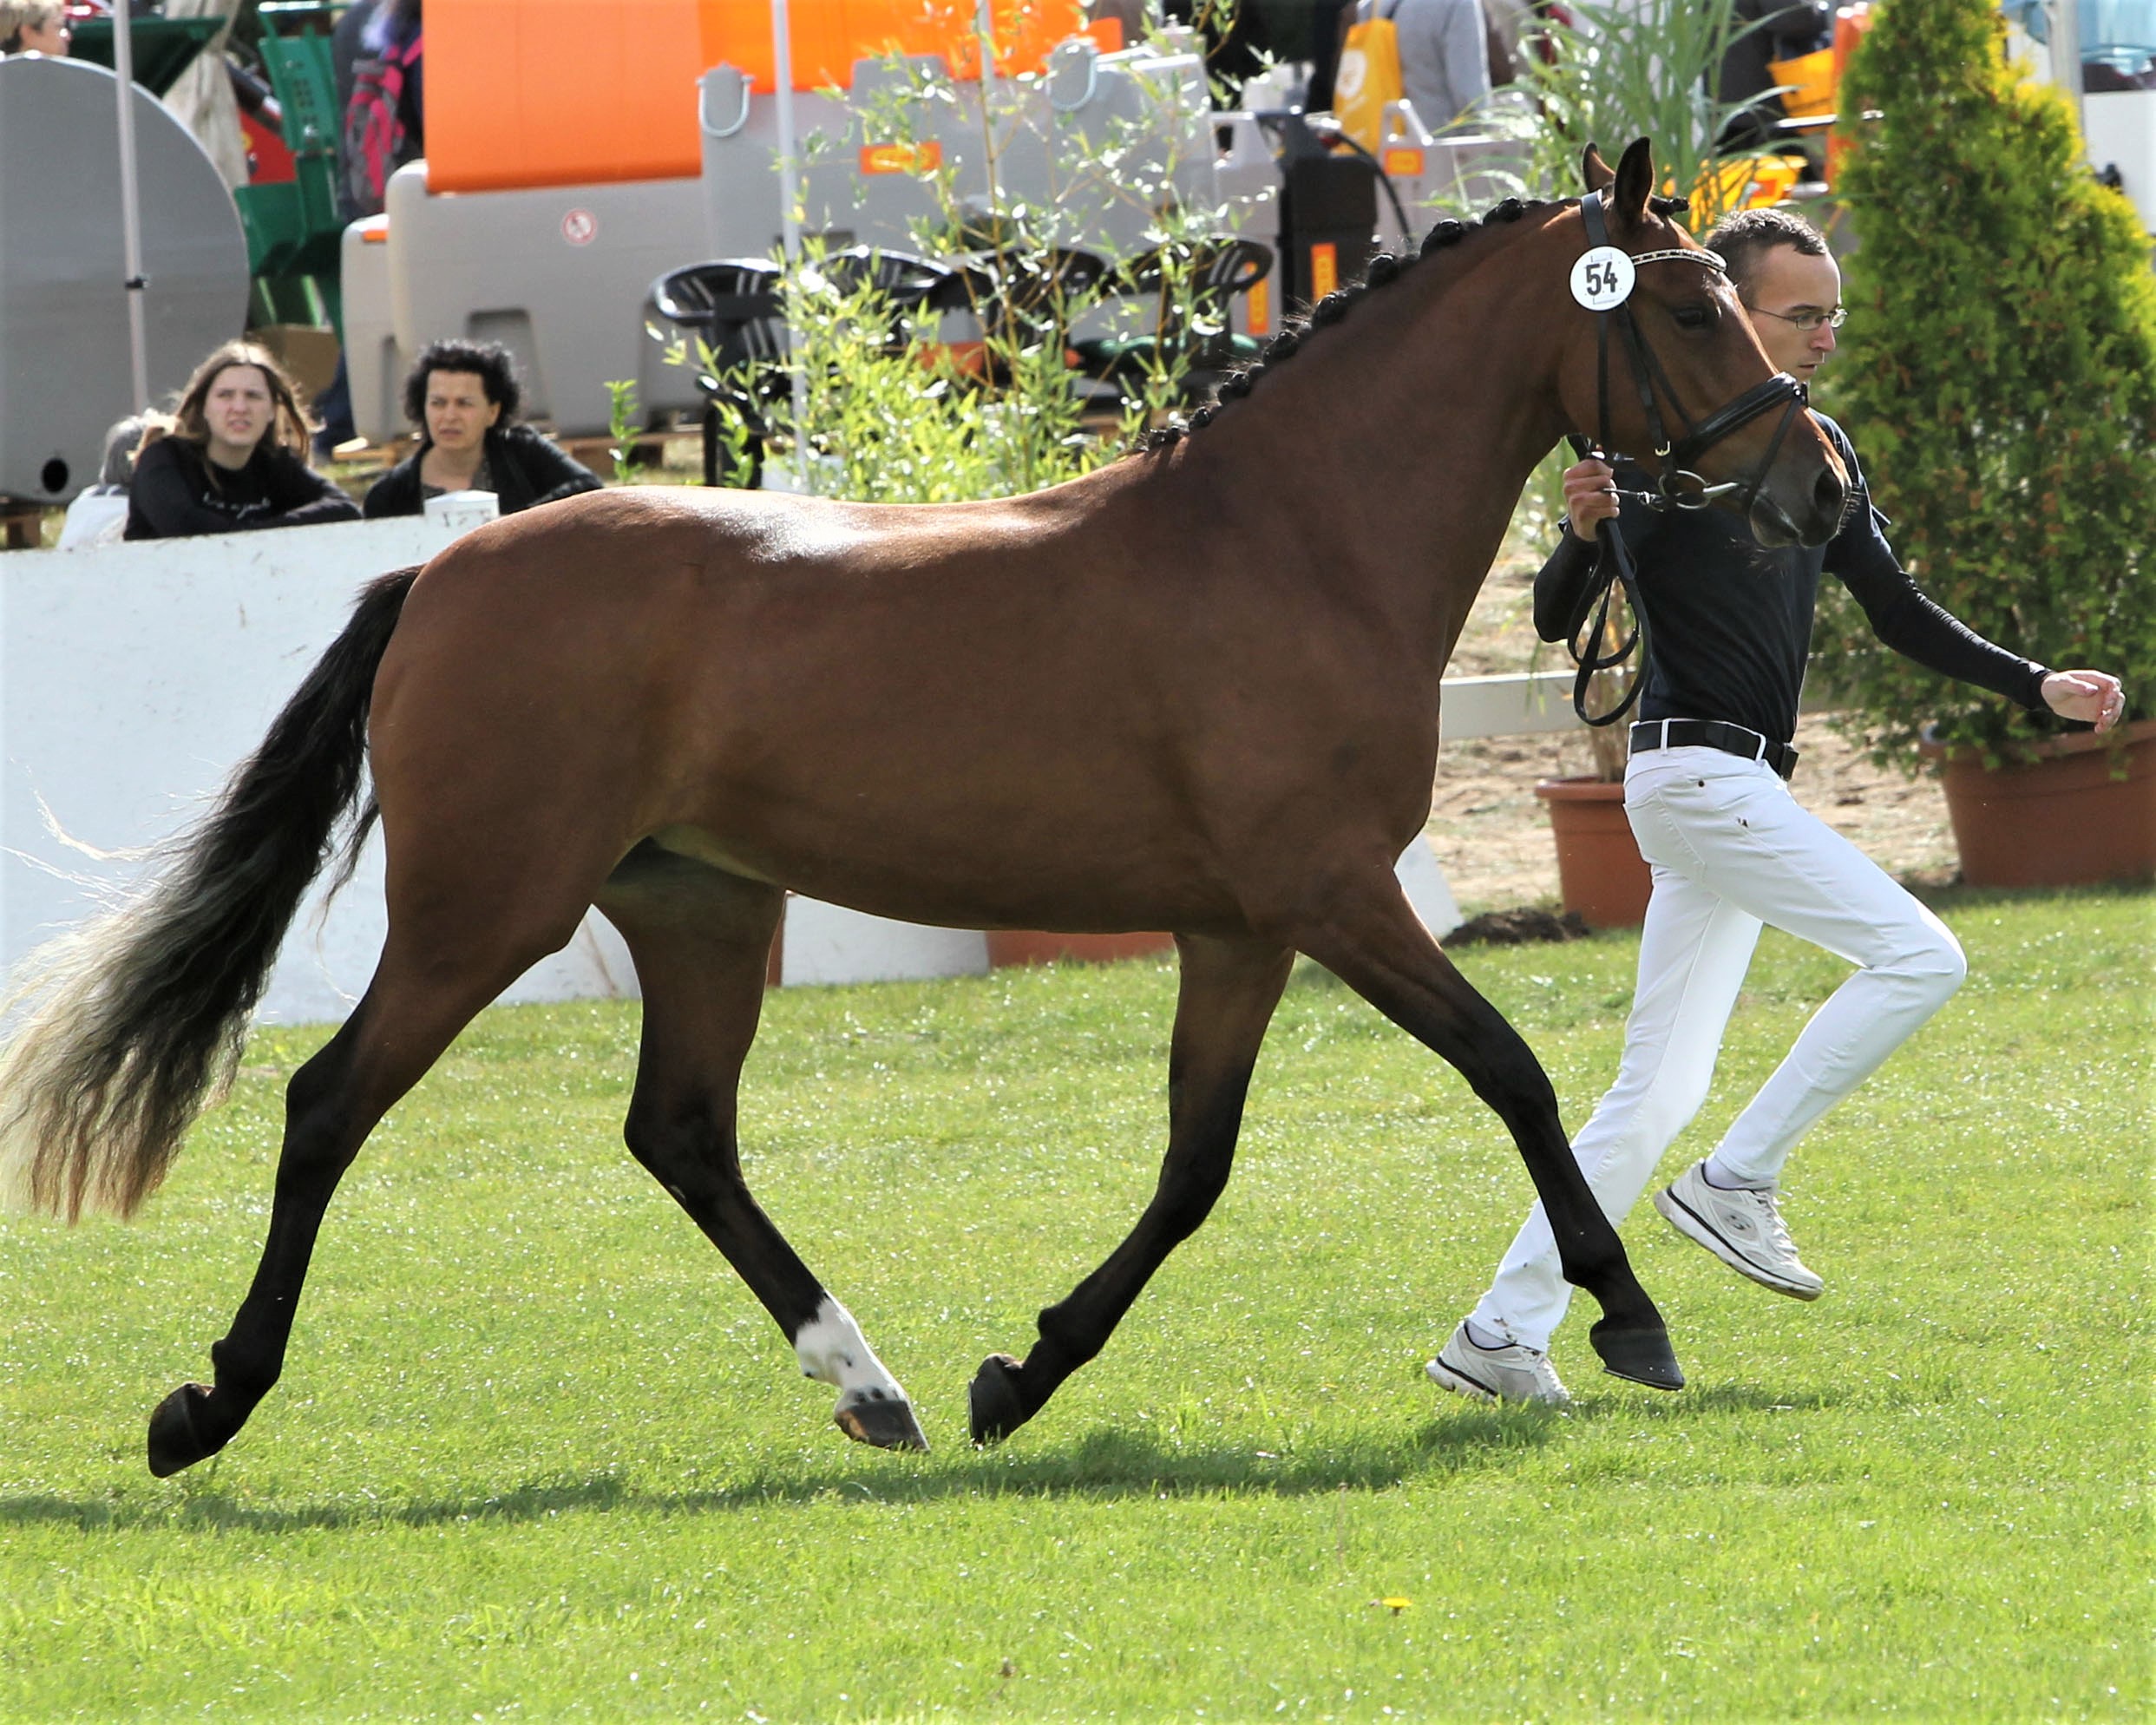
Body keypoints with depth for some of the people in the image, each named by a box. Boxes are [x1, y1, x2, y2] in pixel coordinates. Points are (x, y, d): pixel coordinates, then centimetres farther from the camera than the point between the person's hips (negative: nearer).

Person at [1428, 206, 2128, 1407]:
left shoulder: (1816, 450, 14)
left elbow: (1896, 610, 21)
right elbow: (1557, 622, -15)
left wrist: (2038, 687, 12)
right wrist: (1586, 535, -36)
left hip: (1742, 789, 9)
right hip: (1696, 772, -9)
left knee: (1660, 1092, 7)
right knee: (1919, 958, -15)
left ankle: (1503, 1338, 8)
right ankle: (1738, 1183, -8)